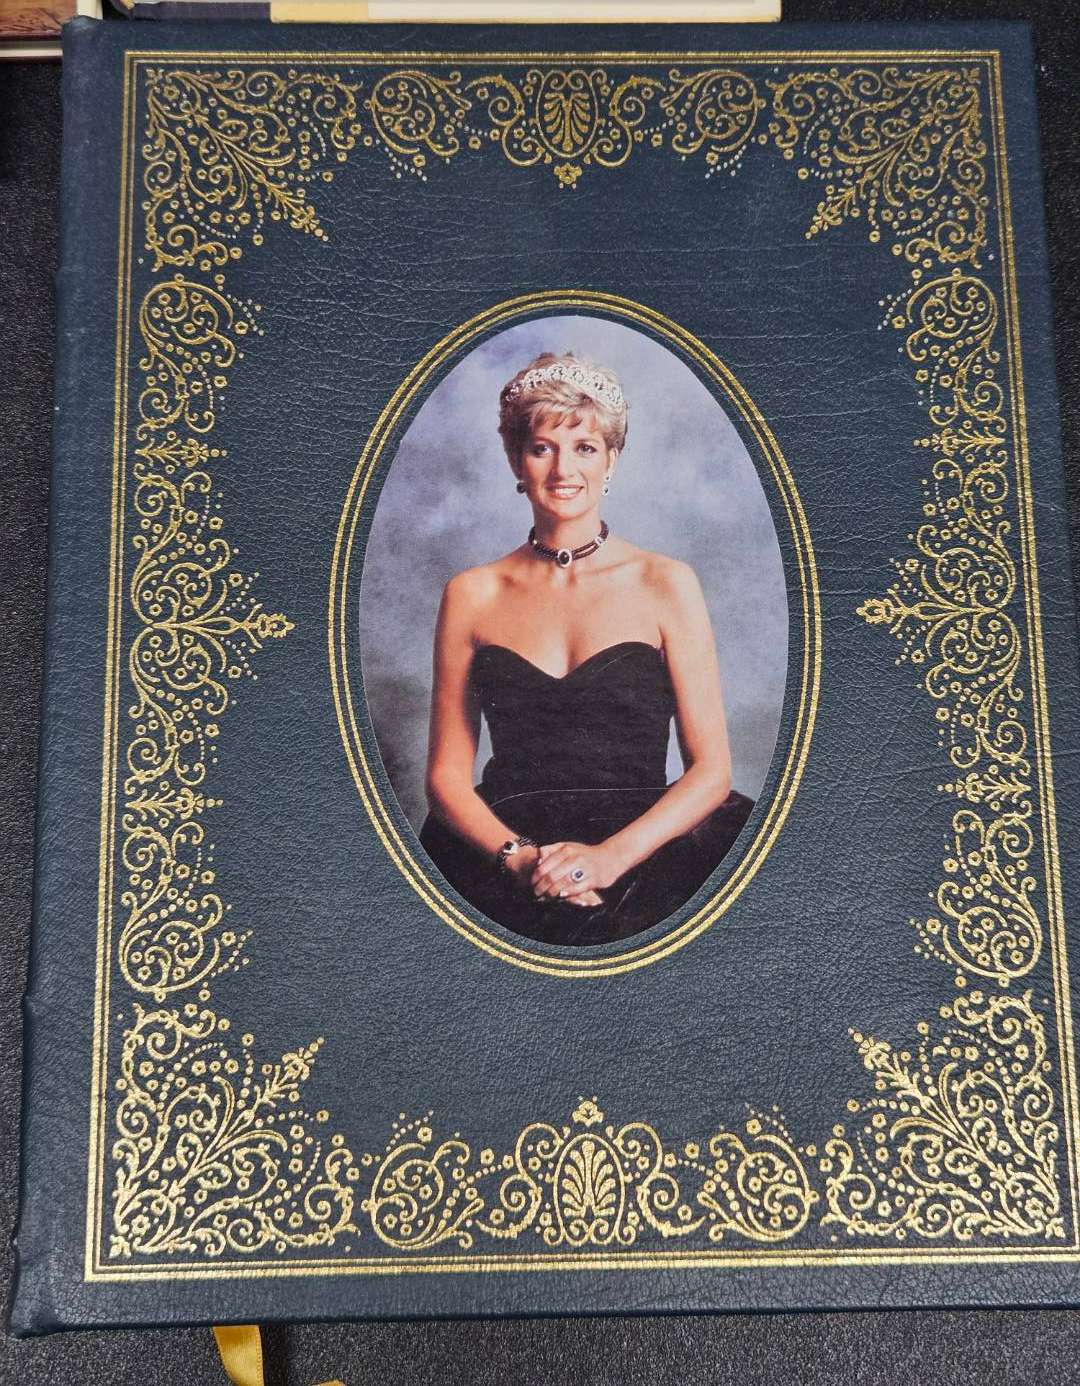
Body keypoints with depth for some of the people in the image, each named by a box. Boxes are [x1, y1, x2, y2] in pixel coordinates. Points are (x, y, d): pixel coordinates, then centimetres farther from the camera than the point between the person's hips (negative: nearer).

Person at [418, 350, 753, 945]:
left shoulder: (666, 584, 7)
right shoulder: (472, 595, 11)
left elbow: (711, 769, 4)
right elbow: (447, 774, 11)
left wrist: (611, 856, -12)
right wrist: (518, 856, -9)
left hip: (641, 853, 0)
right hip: (503, 861, 0)